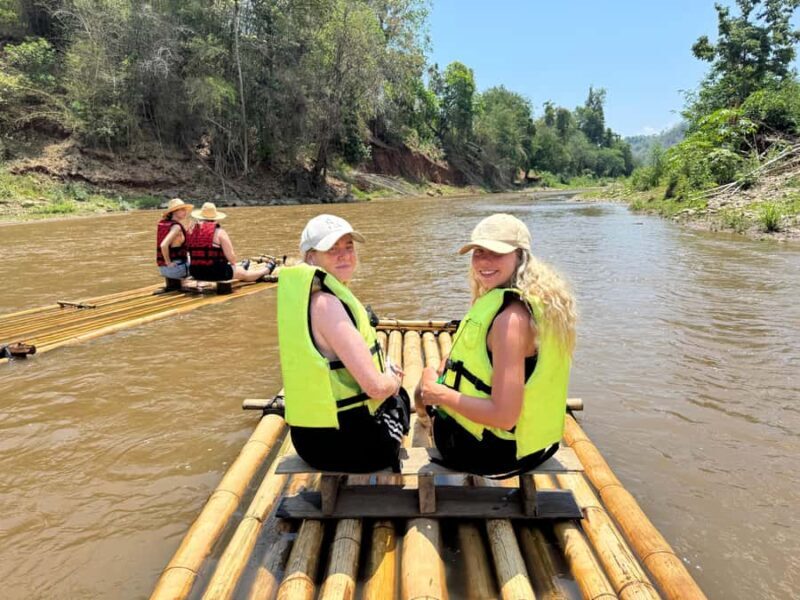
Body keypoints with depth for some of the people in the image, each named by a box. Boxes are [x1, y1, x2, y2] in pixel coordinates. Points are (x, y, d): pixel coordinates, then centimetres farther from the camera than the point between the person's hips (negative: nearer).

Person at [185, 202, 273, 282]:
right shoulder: (219, 232, -14)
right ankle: (267, 269, 41)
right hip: (216, 273, -6)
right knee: (245, 274, 20)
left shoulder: (191, 230, 4)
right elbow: (231, 257, -16)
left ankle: (240, 267, 64)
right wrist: (233, 263, 7)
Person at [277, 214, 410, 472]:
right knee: (398, 399, 23)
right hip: (345, 444, -7)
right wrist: (393, 381, -4)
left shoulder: (303, 294, 2)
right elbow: (376, 386, -27)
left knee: (398, 395, 30)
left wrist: (382, 367, 12)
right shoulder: (327, 304, -25)